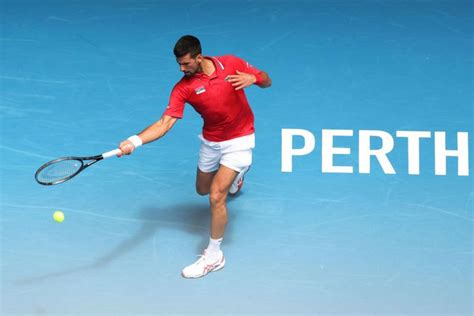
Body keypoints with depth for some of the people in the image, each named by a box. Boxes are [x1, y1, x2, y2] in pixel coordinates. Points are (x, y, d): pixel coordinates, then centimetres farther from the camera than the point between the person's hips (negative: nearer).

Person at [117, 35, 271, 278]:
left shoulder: (231, 63, -15)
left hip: (239, 141, -4)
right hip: (210, 142, 4)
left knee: (216, 196, -15)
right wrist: (135, 141, -39)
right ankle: (234, 177, 60)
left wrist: (252, 78, -28)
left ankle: (214, 256, 3)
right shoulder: (183, 88, -16)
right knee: (202, 190, 23)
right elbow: (165, 123, -23)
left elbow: (266, 81, -4)